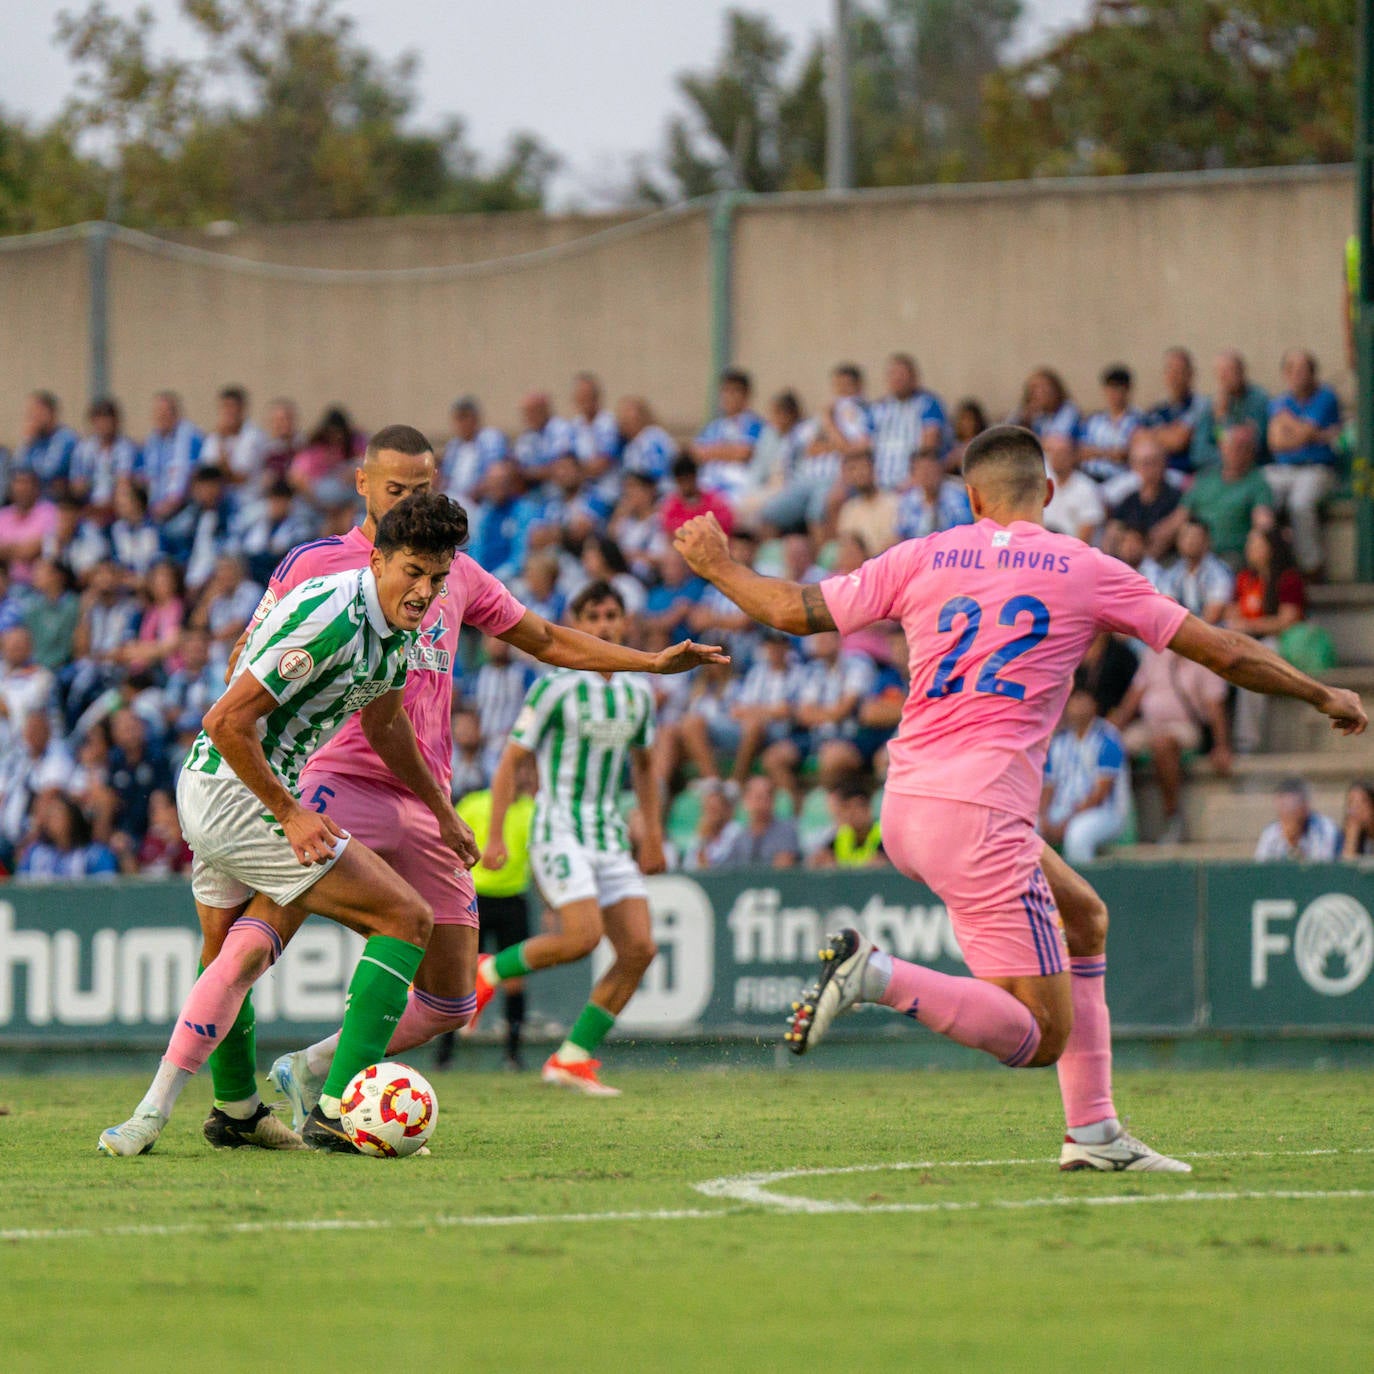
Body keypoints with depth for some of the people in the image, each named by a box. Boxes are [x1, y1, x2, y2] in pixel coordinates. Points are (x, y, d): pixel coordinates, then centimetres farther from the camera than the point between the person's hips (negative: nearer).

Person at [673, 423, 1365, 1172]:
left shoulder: (923, 558, 9)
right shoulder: (1086, 572, 3)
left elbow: (794, 609, 10)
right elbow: (1224, 653, 8)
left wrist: (716, 563, 28)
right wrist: (1322, 695, 22)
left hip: (906, 803, 6)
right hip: (980, 814, -6)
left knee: (1083, 915, 24)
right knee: (1041, 1039, -5)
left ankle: (1093, 1131, 18)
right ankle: (877, 974, -24)